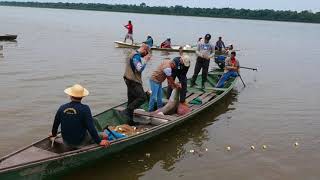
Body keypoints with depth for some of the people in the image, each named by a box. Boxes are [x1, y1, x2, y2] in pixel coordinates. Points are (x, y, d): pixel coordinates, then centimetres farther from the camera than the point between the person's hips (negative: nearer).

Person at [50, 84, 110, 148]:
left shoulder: (62, 108, -8)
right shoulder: (85, 109, -21)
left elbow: (55, 124, 6)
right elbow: (91, 127, -23)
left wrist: (53, 134, 26)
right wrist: (99, 142, -14)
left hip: (66, 142, 6)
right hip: (80, 143, -5)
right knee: (104, 136, 10)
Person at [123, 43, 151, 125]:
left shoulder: (133, 54, 20)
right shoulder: (136, 56, -12)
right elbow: (140, 69, -21)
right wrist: (145, 60, -8)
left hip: (130, 81, 11)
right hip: (133, 81, -11)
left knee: (132, 100, 11)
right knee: (142, 97, -13)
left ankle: (129, 120, 15)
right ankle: (126, 112, -15)